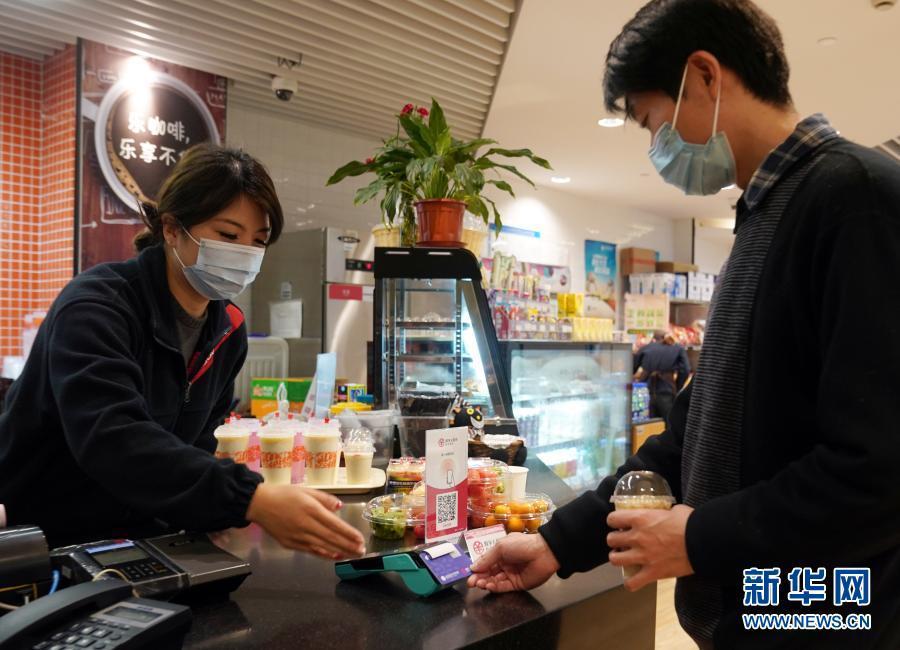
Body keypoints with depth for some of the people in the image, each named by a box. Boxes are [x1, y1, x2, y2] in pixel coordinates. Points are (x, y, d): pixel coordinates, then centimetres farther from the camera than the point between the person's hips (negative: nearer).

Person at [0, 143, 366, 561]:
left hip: (135, 547, 6)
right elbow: (114, 441, -36)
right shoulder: (95, 308, -20)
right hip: (35, 544, -6)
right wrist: (252, 500, -47)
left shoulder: (228, 330, 2)